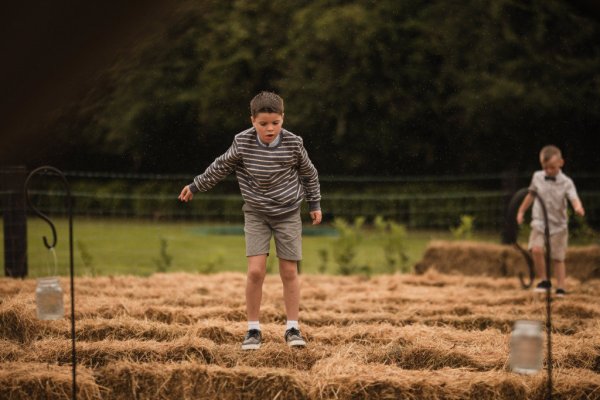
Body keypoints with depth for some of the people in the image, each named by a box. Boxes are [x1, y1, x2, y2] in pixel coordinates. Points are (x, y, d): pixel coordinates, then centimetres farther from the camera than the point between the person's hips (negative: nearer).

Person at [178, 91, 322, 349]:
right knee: (256, 270, -11)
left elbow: (309, 173, 3)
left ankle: (292, 328, 13)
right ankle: (253, 330, 1)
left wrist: (314, 204, 12)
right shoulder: (243, 143, -14)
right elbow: (222, 166, 4)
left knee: (289, 272, 1)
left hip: (288, 214, 0)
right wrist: (196, 186, 13)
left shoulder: (293, 143, -15)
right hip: (256, 214, 0)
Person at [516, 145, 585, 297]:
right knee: (536, 249, -22)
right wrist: (521, 211, 22)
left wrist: (578, 208, -47)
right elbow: (531, 195, 17)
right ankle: (544, 281, -7)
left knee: (558, 258, 2)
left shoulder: (566, 182, -9)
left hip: (558, 226, -1)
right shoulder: (537, 177, 1)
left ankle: (560, 288, 15)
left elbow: (574, 198, -25)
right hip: (539, 223, 1)